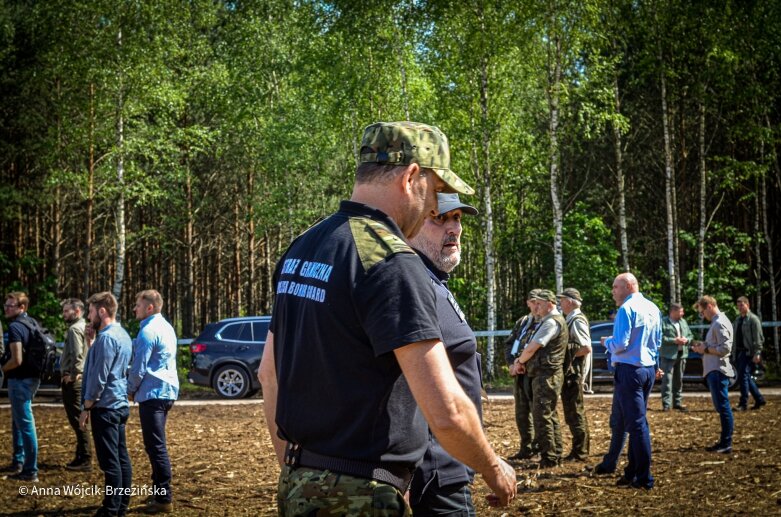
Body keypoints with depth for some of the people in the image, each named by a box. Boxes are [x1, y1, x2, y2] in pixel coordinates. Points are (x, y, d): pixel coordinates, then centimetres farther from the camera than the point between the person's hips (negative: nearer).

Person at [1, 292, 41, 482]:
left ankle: (30, 471, -2)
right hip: (31, 377, 10)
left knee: (25, 424, -6)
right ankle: (18, 462, 32)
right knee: (18, 421, 22)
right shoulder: (32, 323, 12)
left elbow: (16, 360, -23)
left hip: (20, 380, -10)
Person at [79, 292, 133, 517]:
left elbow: (99, 377, -18)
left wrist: (86, 408, -12)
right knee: (121, 457, 11)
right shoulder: (122, 334, 13)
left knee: (109, 460, -6)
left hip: (105, 406, -10)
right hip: (120, 404, 10)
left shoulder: (107, 337, -16)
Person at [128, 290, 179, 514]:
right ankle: (159, 490, 24)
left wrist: (130, 390, 2)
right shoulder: (166, 327, 14)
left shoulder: (148, 331, -15)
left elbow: (138, 369, -14)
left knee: (156, 447, -7)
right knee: (157, 445, 17)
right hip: (167, 391, 10)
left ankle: (164, 499, -6)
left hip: (152, 394, -10)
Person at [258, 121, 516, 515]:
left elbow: (269, 374, 16)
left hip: (299, 484, 8)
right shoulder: (390, 261, -18)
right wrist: (494, 469, -6)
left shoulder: (301, 249, 8)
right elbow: (446, 411, -23)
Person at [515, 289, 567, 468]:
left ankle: (548, 458, -8)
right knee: (550, 416, 14)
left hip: (546, 376, -11)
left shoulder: (552, 322, -15)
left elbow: (532, 348, -17)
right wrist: (523, 361, 4)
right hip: (547, 375, 11)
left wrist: (520, 361, 0)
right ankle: (555, 455, 21)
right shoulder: (549, 321, 19)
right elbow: (536, 349, 21)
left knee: (542, 416, -10)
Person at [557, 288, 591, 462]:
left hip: (573, 373, -10)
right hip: (568, 372, 10)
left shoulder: (578, 321, -14)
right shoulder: (569, 320, 15)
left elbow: (586, 348, -22)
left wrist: (570, 356, -12)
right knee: (572, 414, 14)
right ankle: (580, 450, 21)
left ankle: (580, 452, 0)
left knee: (575, 413, -5)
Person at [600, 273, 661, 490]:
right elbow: (658, 341, 21)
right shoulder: (653, 309, 12)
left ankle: (644, 478, -1)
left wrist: (606, 342, 1)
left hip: (629, 369, -8)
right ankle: (633, 472, 21)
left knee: (636, 423, -4)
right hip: (649, 368, 8)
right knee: (637, 421, 15)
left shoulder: (627, 309, -14)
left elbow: (620, 344, -18)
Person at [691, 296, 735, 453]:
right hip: (714, 371, 10)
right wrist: (703, 346, 11)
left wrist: (705, 349, -12)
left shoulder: (720, 324, -14)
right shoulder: (716, 322, 17)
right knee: (721, 407, 14)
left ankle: (726, 444, -6)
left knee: (723, 406, -8)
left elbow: (725, 349, -20)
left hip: (718, 371, -10)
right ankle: (724, 441, 21)